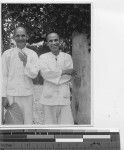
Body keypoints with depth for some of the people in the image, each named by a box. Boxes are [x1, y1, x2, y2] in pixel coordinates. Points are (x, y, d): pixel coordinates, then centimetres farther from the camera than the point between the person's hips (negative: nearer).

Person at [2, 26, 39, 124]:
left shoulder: (32, 54, 5)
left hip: (27, 95, 0)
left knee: (28, 123, -2)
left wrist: (26, 62, -16)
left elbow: (34, 74, -1)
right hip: (11, 94, 0)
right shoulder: (7, 54, 3)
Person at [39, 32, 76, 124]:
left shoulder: (67, 57, 11)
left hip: (64, 97, 1)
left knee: (67, 125, -6)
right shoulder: (43, 57, 8)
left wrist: (54, 75, -8)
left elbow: (69, 77, 0)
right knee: (50, 124, 3)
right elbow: (45, 73, -10)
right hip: (49, 96, 0)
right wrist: (64, 71, -8)